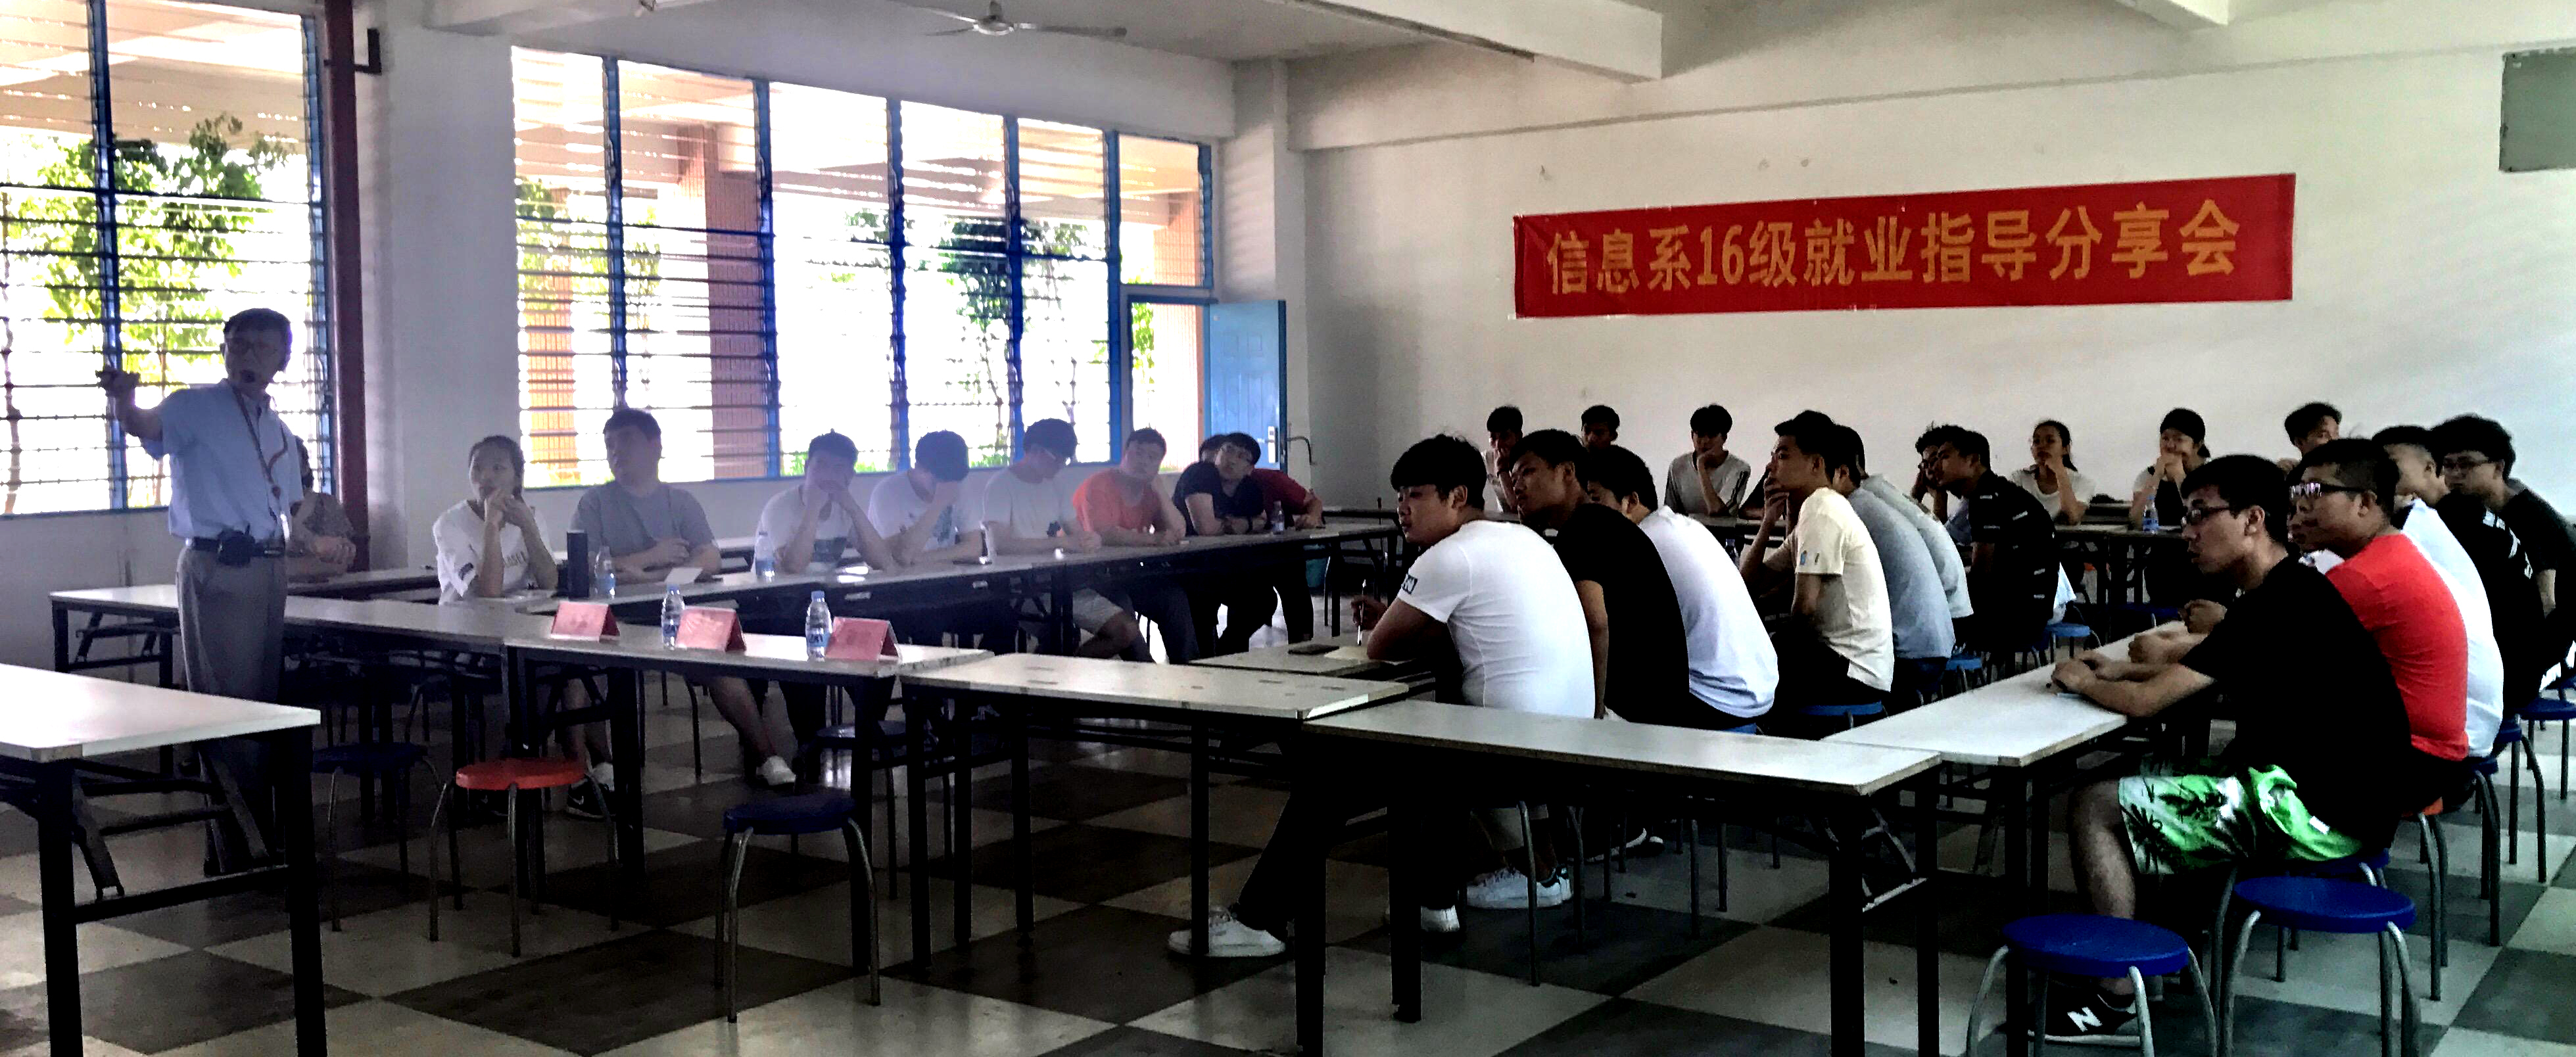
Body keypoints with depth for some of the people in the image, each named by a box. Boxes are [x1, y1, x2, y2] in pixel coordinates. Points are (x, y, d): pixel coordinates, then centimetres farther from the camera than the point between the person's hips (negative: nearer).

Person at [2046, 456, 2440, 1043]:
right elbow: (2200, 675, 29)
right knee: (2140, 781, 23)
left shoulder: (2280, 605, -19)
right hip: (2329, 793, 10)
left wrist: (2083, 683, 2)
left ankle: (2117, 1000, -3)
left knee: (2094, 809, -7)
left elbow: (2147, 702, -18)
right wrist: (2120, 671, 15)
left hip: (2315, 814, -10)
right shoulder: (2292, 590, 11)